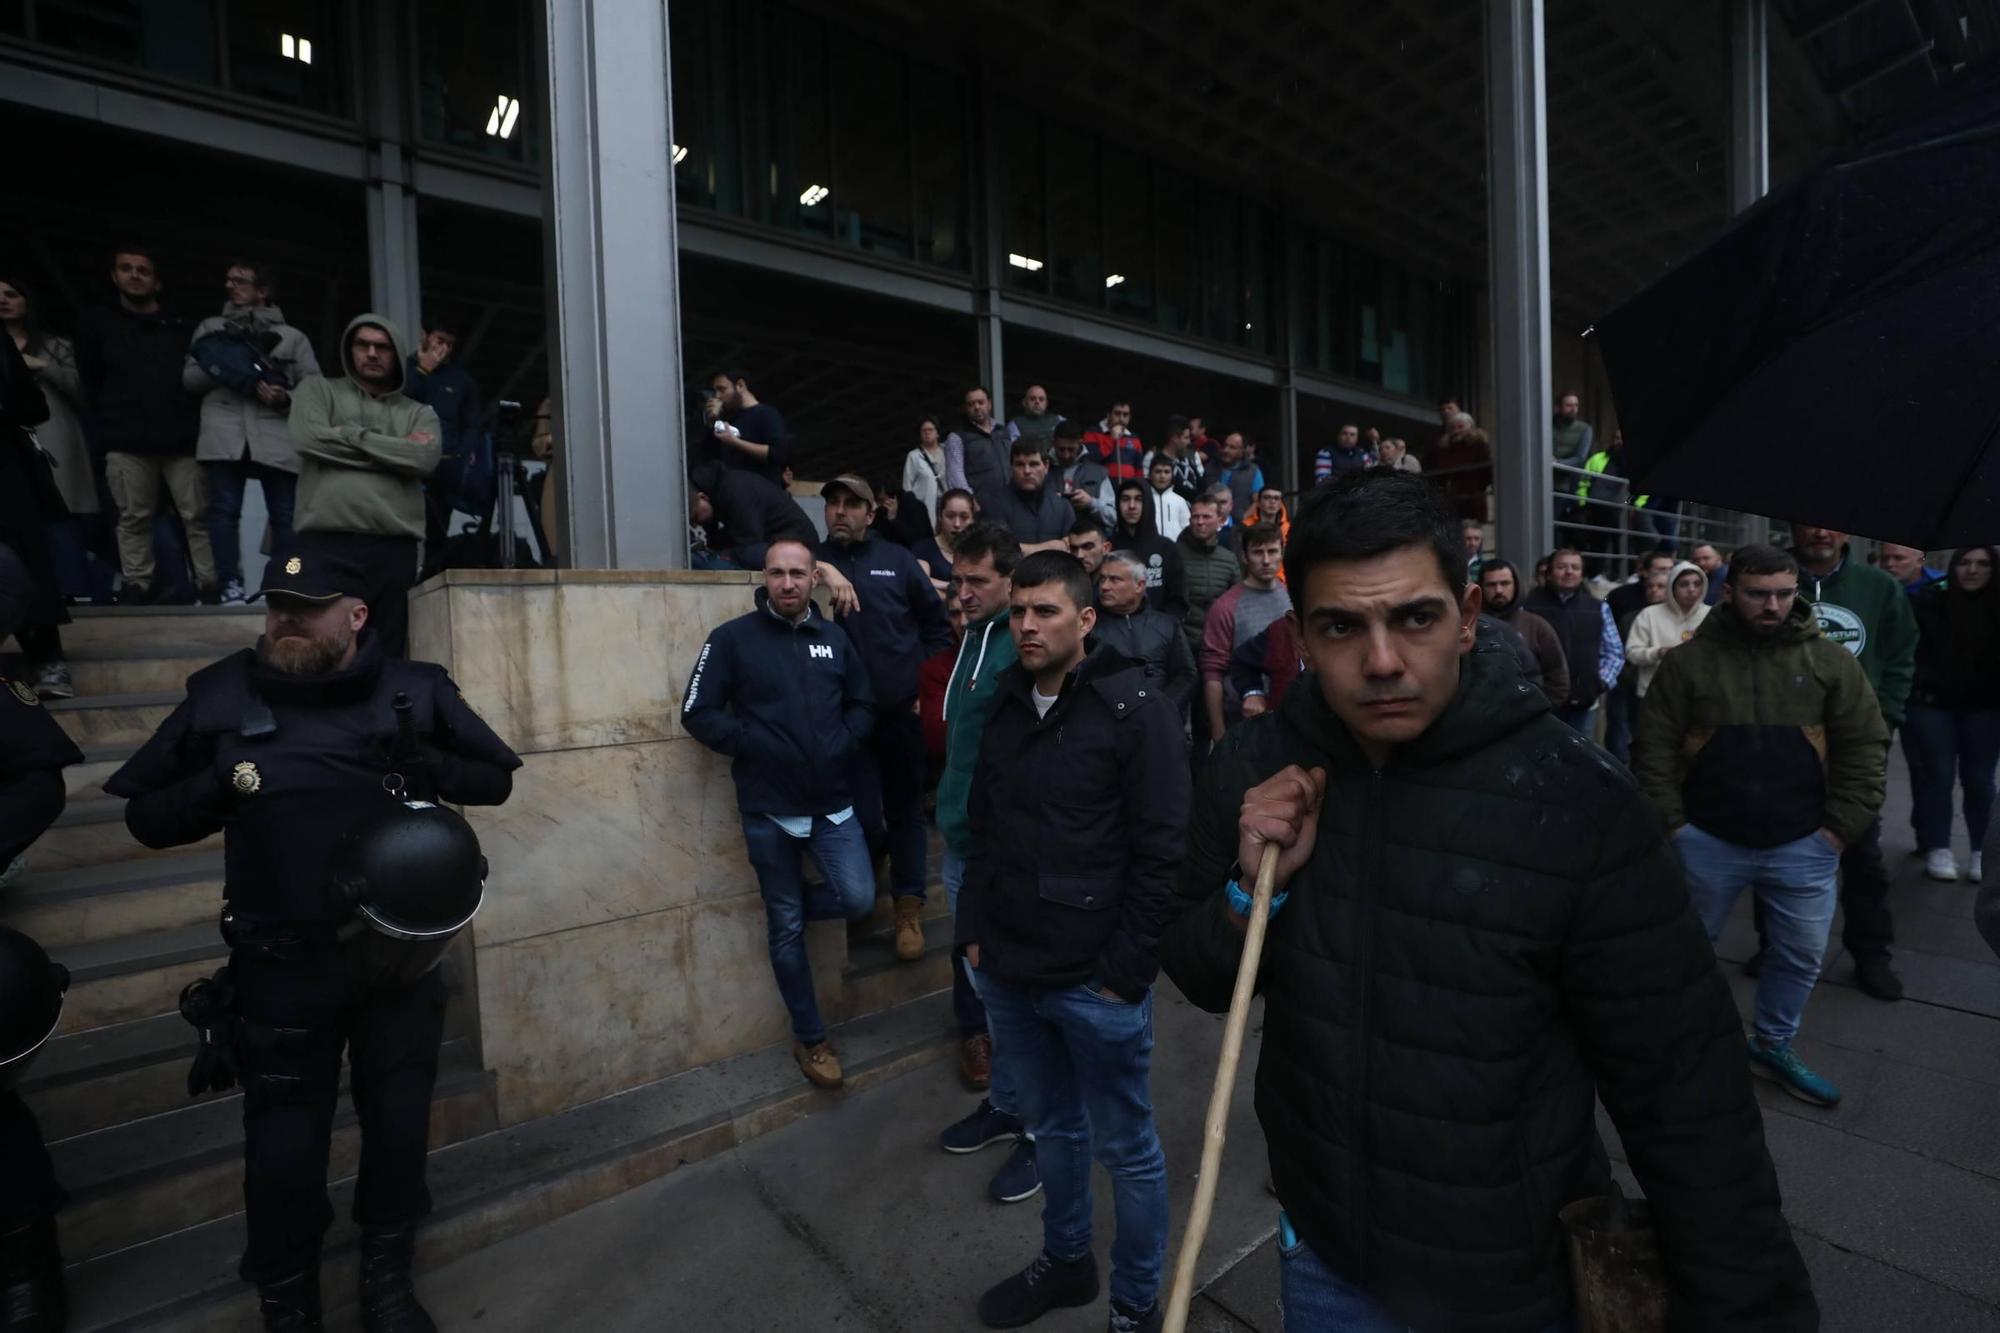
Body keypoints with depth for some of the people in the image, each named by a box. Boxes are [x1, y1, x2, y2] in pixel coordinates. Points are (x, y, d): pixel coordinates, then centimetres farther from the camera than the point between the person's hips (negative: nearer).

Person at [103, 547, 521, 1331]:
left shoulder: (416, 690, -4)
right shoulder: (221, 695, -2)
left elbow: (495, 779, 2)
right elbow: (146, 818, 4)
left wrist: (426, 768, -16)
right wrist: (223, 782, -15)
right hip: (281, 968, 0)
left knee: (398, 1125, 13)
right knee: (284, 1149, 10)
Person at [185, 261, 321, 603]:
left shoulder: (292, 337, 18)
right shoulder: (210, 328, 23)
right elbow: (189, 378, 16)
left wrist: (286, 398, -8)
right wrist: (217, 368, -3)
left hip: (276, 437, -1)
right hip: (224, 434, 1)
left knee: (285, 514, -5)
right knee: (224, 508, -8)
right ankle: (231, 586, -7)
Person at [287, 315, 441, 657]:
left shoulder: (419, 413, 18)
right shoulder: (317, 390, 17)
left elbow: (425, 459, -2)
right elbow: (309, 438, -2)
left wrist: (352, 435, 0)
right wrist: (397, 451, 1)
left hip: (394, 548, 1)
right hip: (326, 543, -1)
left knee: (386, 656, 2)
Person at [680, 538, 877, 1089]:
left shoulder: (834, 637, 5)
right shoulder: (733, 637, -5)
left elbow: (863, 704, 12)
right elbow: (697, 712, -7)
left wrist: (843, 742, -6)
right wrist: (753, 745, -16)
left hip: (833, 802, 3)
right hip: (768, 808, -3)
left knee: (858, 900, -9)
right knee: (786, 929, 9)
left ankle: (782, 904, 24)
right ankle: (810, 1039, 27)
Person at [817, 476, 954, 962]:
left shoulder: (897, 560, 5)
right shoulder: (812, 560, 7)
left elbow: (937, 624, 7)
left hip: (904, 712, 1)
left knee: (906, 810, 10)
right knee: (864, 820, 0)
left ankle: (909, 907, 24)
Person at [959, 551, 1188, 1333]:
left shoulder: (1135, 710, -12)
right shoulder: (1005, 707, 6)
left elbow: (1162, 851, -14)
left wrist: (1126, 968, -13)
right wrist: (975, 930, 9)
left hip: (1096, 980, -5)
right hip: (1009, 971, 6)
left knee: (1126, 1147, 15)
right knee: (1052, 1127, 24)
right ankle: (1064, 1262, 48)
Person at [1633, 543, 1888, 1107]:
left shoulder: (1829, 659, 0)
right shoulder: (1688, 660, -6)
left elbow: (1865, 745, 2)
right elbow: (1654, 748, -5)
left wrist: (1841, 827, -3)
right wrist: (1670, 823, -9)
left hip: (1802, 846, 2)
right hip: (1706, 841, -2)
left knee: (1801, 955, 14)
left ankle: (1773, 1045, 35)